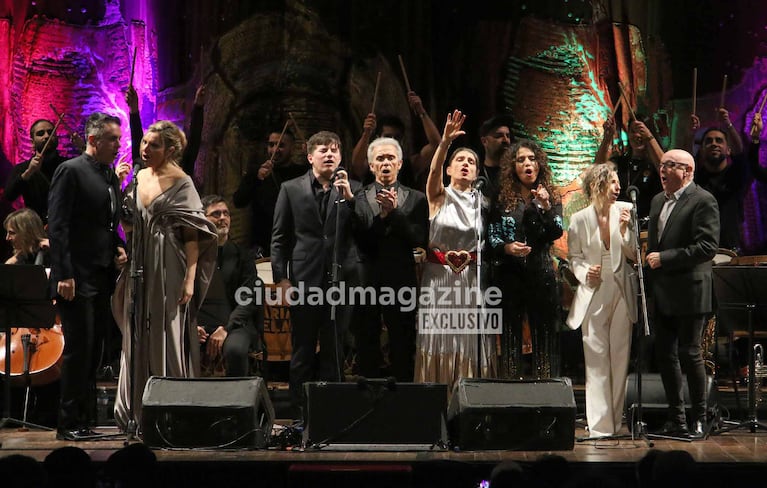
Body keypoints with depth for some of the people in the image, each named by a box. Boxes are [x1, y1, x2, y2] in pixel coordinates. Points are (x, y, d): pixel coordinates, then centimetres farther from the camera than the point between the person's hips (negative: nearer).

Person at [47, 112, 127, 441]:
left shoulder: (110, 176, 16)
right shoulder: (71, 171, -8)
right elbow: (57, 226, -13)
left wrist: (118, 247, 6)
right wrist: (64, 275, -19)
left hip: (102, 277, 8)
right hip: (77, 278, -8)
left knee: (92, 351, 10)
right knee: (78, 349, -7)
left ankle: (86, 420, 16)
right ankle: (70, 423, 0)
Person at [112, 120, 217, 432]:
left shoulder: (180, 183, -7)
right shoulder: (139, 178, 12)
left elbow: (193, 235, -10)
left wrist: (189, 278, -18)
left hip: (168, 271, -6)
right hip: (140, 269, 7)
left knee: (169, 337, -4)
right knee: (140, 339, 8)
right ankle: (140, 413, 16)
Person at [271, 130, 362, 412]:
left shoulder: (353, 190, 7)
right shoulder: (291, 189, 6)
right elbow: (279, 238, 5)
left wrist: (348, 198, -13)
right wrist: (281, 278, -3)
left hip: (341, 279, 1)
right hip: (304, 280, 0)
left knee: (334, 351, 6)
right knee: (302, 352, 6)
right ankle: (299, 407, 14)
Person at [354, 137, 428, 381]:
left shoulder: (415, 200, 7)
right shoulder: (359, 198, 6)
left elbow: (419, 239, -5)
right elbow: (360, 240, -5)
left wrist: (394, 212, -13)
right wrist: (382, 214, -17)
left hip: (401, 283, 0)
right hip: (366, 281, 0)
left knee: (403, 349, 3)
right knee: (366, 348, 6)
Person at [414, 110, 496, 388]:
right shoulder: (440, 196, 4)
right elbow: (433, 171, -17)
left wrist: (469, 256, -14)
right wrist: (446, 142, -33)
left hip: (472, 281, 2)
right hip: (438, 278, -2)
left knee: (469, 343, -1)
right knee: (439, 344, -2)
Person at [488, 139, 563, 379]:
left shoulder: (551, 197, 8)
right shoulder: (502, 199, 5)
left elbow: (557, 233, -3)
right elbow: (491, 235, 5)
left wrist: (546, 207, -18)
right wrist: (506, 247, -14)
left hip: (541, 274, 1)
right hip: (509, 274, -1)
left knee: (544, 336, 2)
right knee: (510, 335, 1)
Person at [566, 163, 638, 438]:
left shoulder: (626, 211, 1)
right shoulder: (580, 219, -3)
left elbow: (634, 255, 3)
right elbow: (574, 257, 6)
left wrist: (625, 229, -12)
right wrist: (585, 273, -12)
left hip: (622, 291, 2)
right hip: (594, 293, -2)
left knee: (620, 358, 5)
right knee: (596, 361, -4)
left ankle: (616, 420, 15)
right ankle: (599, 425, -2)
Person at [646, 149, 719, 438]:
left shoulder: (703, 201, -10)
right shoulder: (658, 201, 16)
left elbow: (707, 247, -18)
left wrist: (664, 258, -18)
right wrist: (650, 259, 10)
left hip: (689, 292, -8)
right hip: (662, 293, 8)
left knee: (690, 354, -2)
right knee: (665, 355, 9)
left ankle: (699, 419, 10)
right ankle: (676, 419, 17)